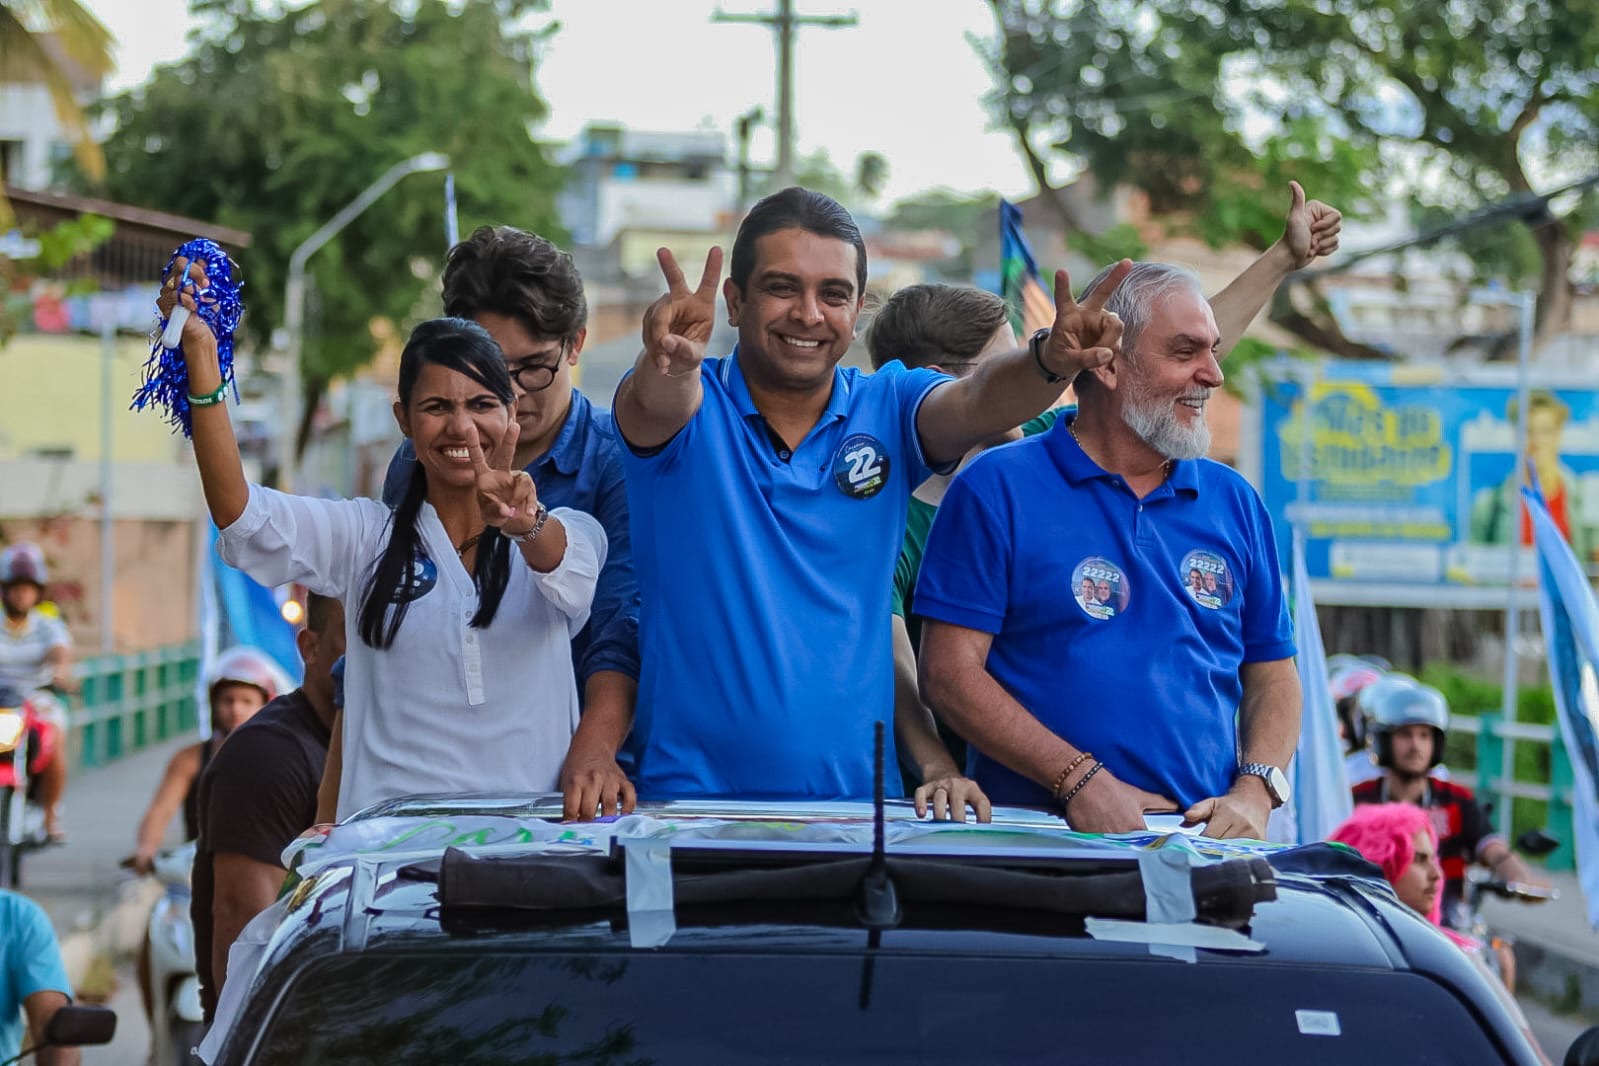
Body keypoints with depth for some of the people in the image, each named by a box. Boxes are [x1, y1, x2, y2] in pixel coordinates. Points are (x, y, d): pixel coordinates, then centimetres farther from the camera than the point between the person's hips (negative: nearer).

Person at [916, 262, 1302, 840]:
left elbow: (1271, 676, 20)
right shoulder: (998, 488, 2)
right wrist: (1079, 780, -13)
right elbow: (950, 672, -3)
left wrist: (1254, 794, 1)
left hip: (1206, 843, 4)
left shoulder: (1234, 503, 17)